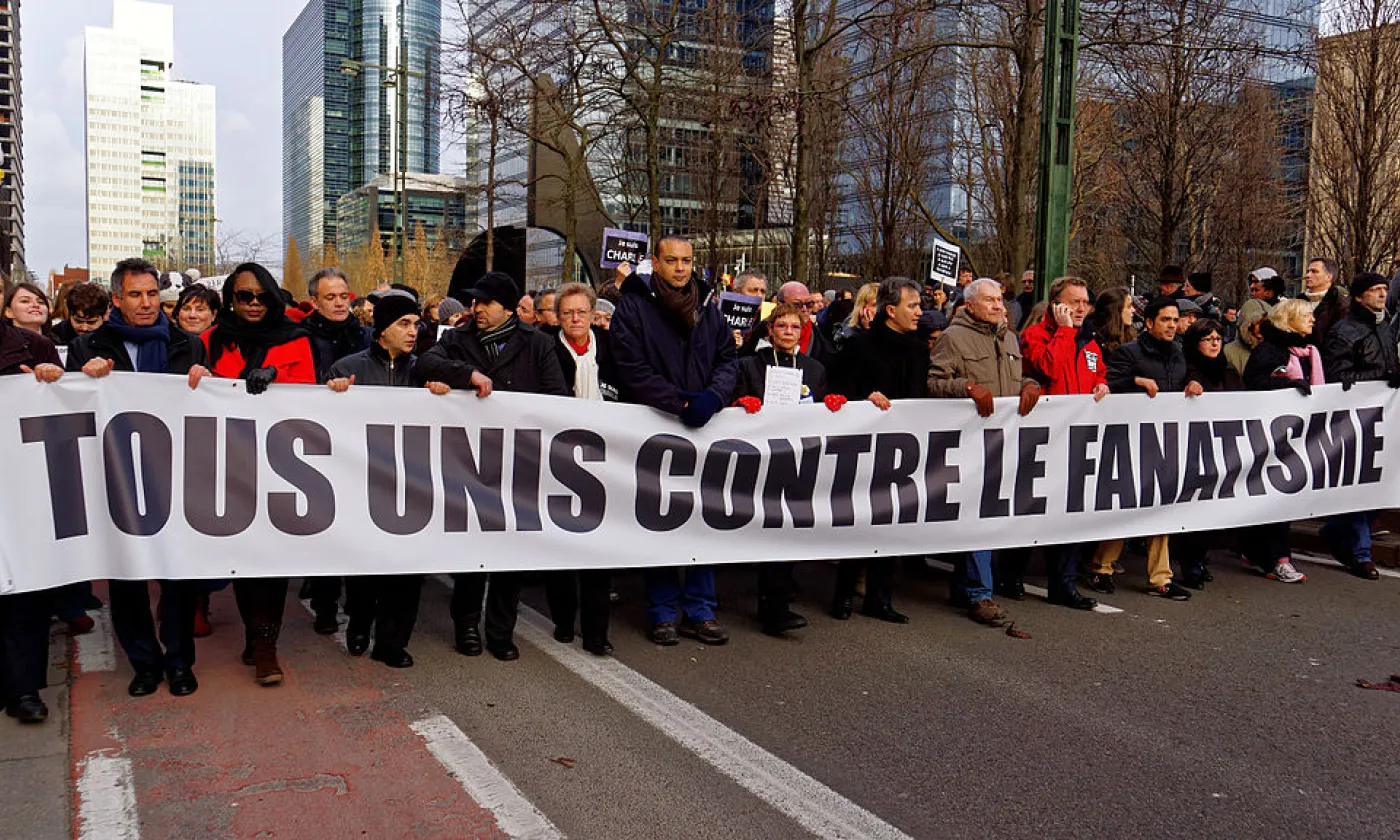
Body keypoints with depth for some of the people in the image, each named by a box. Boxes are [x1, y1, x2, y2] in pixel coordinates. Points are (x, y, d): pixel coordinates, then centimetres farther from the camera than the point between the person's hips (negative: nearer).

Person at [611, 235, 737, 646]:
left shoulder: (708, 307, 13)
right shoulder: (633, 306, -2)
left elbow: (727, 359, 8)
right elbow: (633, 371, -10)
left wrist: (711, 397, -12)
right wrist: (681, 403, -16)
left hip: (703, 427, 4)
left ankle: (699, 610, 15)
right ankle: (664, 612, 15)